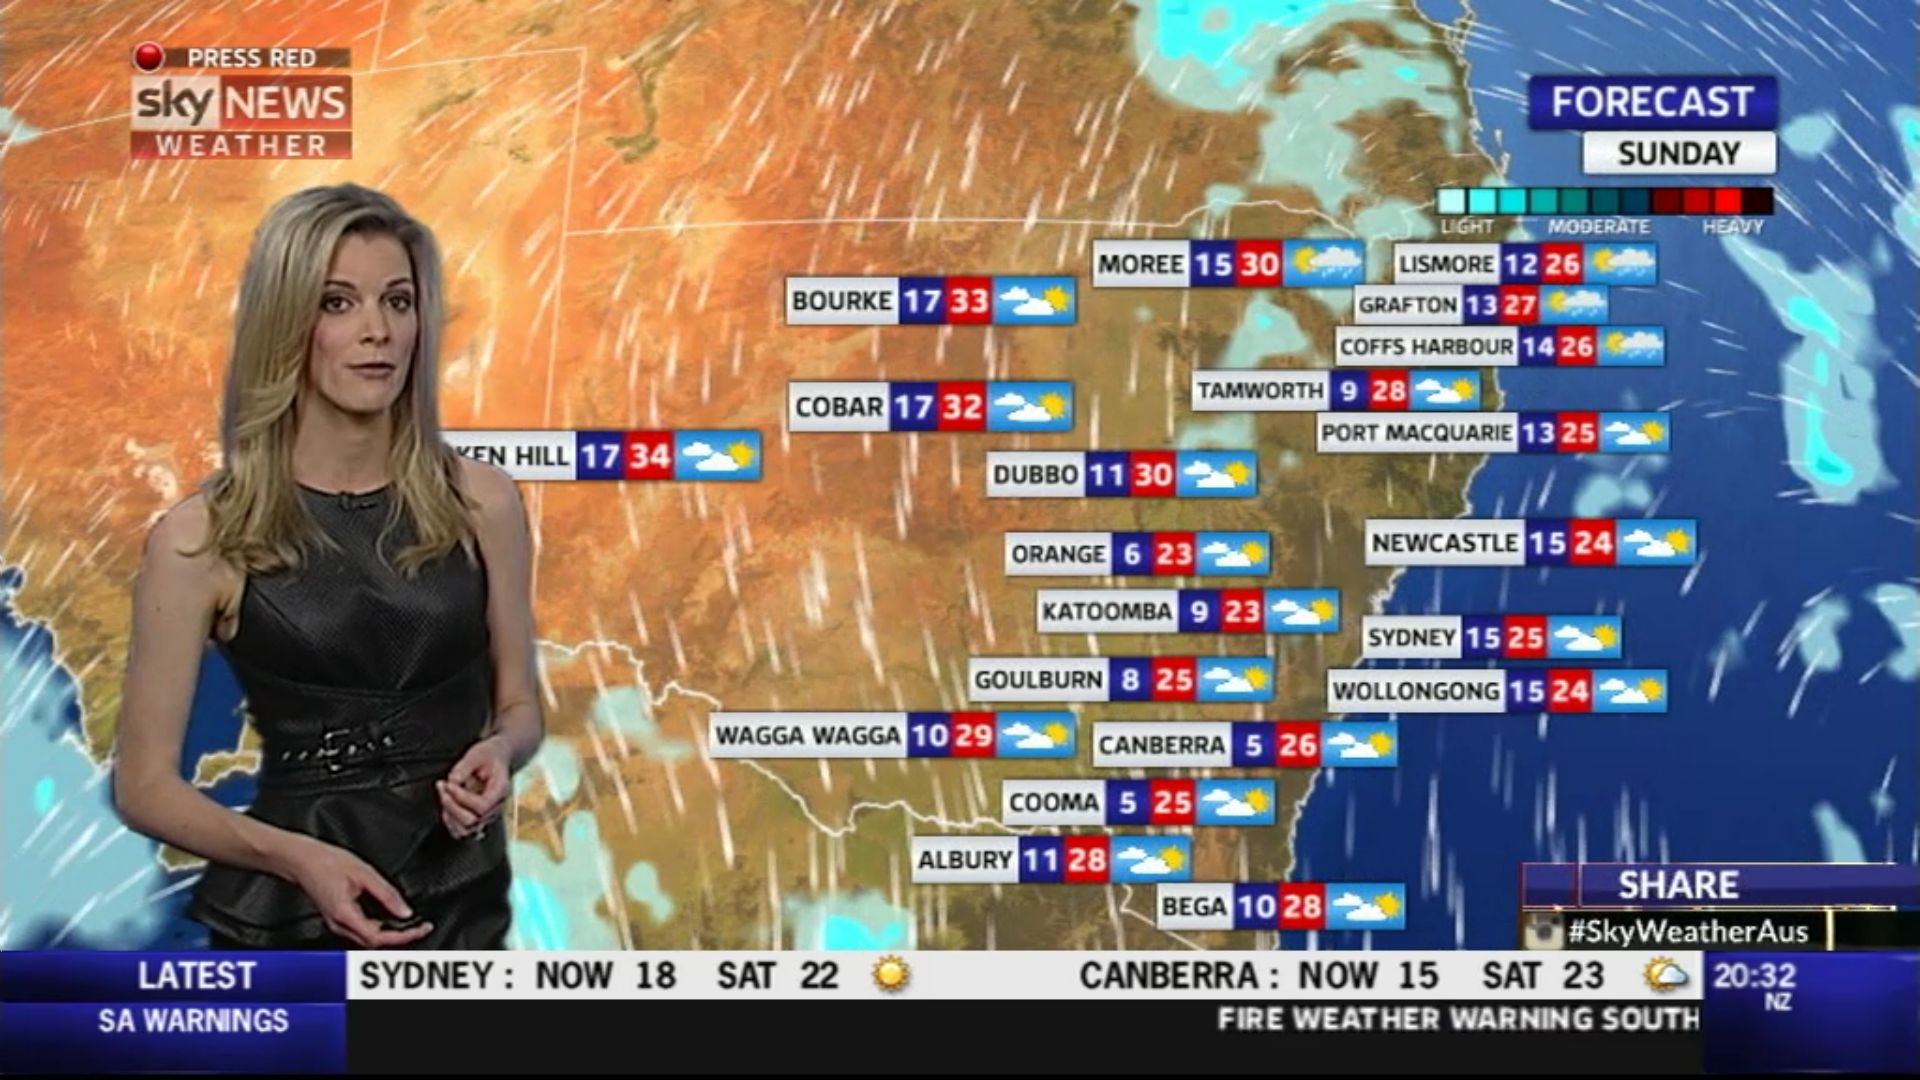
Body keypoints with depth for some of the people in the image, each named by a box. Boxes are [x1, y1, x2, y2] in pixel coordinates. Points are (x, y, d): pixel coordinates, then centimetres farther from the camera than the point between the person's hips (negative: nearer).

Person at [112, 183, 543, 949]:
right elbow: (144, 784, -6)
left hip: (463, 905, 3)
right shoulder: (204, 536, -10)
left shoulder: (479, 501, -3)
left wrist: (500, 751, -13)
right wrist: (292, 855, -21)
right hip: (290, 920, -2)